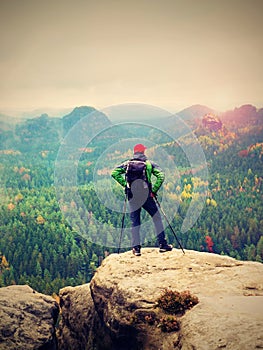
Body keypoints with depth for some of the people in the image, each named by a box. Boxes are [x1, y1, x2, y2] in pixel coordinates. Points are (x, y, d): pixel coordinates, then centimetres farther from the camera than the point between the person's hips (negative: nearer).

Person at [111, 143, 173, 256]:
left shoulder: (127, 164, 9)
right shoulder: (149, 163, 4)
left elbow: (114, 173, -1)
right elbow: (161, 176, -8)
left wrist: (125, 184, 2)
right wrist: (154, 190, -2)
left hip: (132, 196, 2)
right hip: (146, 195, -2)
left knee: (135, 222, 8)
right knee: (157, 218, 11)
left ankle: (136, 247, 4)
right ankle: (162, 244, 10)